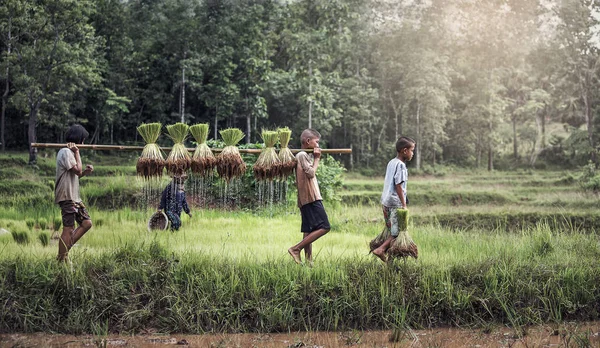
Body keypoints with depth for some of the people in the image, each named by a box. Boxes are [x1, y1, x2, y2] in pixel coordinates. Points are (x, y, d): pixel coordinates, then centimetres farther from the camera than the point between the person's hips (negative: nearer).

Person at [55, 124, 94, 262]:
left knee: (86, 223, 8)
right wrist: (77, 153, -12)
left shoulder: (70, 151, 18)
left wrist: (85, 172, 4)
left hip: (74, 197, 10)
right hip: (67, 197, -10)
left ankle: (65, 250, 12)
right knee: (68, 229, -7)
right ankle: (62, 260, -2)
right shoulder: (66, 152, -13)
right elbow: (77, 170, -20)